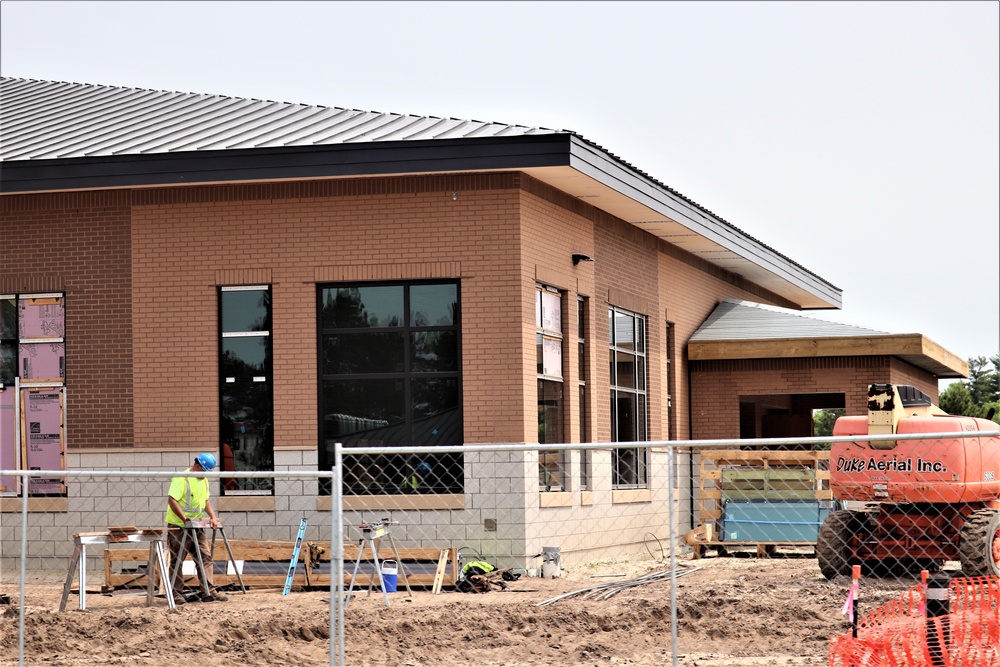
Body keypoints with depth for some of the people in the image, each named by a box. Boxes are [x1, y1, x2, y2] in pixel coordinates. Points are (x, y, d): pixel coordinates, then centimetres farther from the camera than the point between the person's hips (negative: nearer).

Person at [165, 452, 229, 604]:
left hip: (197, 527, 8)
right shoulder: (181, 479, -16)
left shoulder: (203, 480, 11)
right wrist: (185, 519, -26)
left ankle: (209, 591, -1)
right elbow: (171, 500, -22)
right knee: (176, 561, 0)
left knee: (205, 557, 0)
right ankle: (175, 593, 6)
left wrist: (212, 517, 6)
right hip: (178, 527, -8)